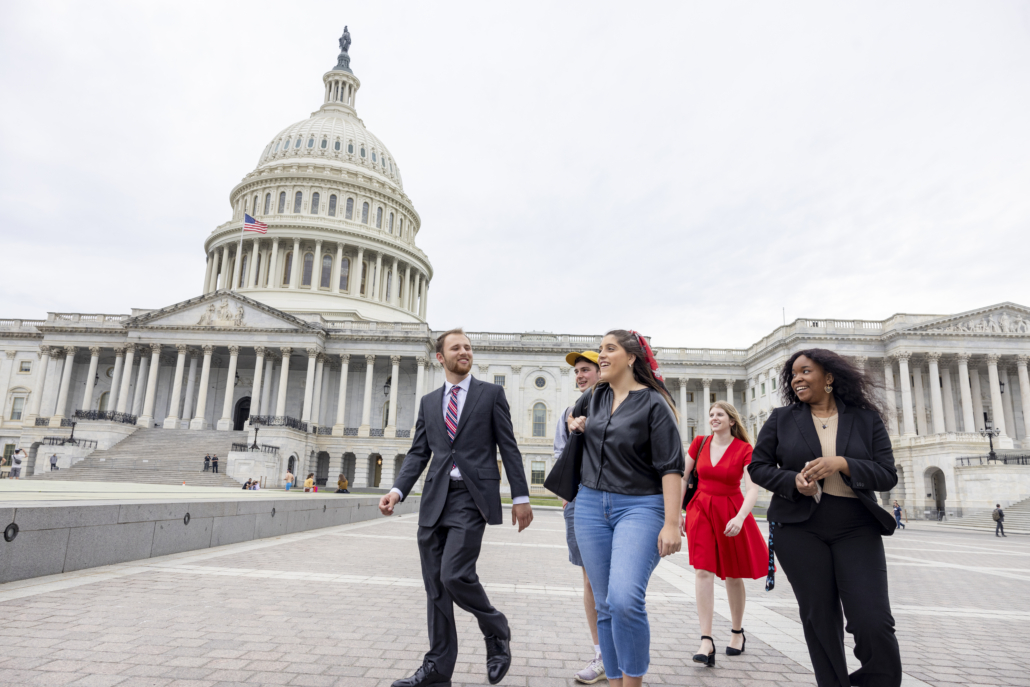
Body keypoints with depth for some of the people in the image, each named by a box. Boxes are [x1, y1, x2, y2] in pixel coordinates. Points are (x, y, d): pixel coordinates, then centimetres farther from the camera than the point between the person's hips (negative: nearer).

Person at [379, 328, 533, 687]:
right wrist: (398, 490, -3)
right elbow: (418, 452, 12)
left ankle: (497, 631, 14)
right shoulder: (428, 401, 15)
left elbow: (508, 448, 1)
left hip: (472, 498, -5)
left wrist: (521, 497, -4)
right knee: (435, 585, 9)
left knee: (456, 575, -15)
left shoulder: (491, 393, 4)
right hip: (435, 499, 5)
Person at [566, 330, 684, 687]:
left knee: (626, 599, -21)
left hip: (640, 506, -6)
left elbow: (671, 466, -11)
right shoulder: (597, 397, 11)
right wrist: (578, 426, 10)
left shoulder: (653, 403, -7)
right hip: (591, 505, 6)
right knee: (606, 605, 8)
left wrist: (672, 523, -19)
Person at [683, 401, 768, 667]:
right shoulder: (699, 443, 2)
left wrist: (740, 517, -30)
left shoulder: (744, 450, -7)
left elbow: (752, 489, -15)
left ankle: (738, 632, 33)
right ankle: (706, 641, -10)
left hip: (731, 513, -1)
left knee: (733, 575, 12)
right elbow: (682, 478, 7)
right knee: (703, 571, -10)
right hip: (700, 510, 2)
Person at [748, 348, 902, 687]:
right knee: (819, 620, 7)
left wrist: (842, 464, -18)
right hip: (799, 529, 1)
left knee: (874, 623, -7)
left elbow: (887, 474, -1)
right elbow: (758, 466, 6)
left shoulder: (866, 419, 5)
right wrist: (793, 481, -13)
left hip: (856, 529, 0)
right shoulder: (782, 419, 5)